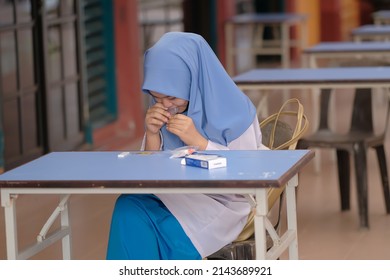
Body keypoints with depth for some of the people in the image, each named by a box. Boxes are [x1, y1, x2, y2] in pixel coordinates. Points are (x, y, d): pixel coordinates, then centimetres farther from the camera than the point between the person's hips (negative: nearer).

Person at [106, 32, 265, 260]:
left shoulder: (233, 110, -11)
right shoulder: (161, 113, 4)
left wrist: (198, 141, -24)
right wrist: (152, 134, -12)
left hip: (221, 202, -5)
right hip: (175, 197, 5)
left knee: (171, 232, -33)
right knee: (128, 209, -27)